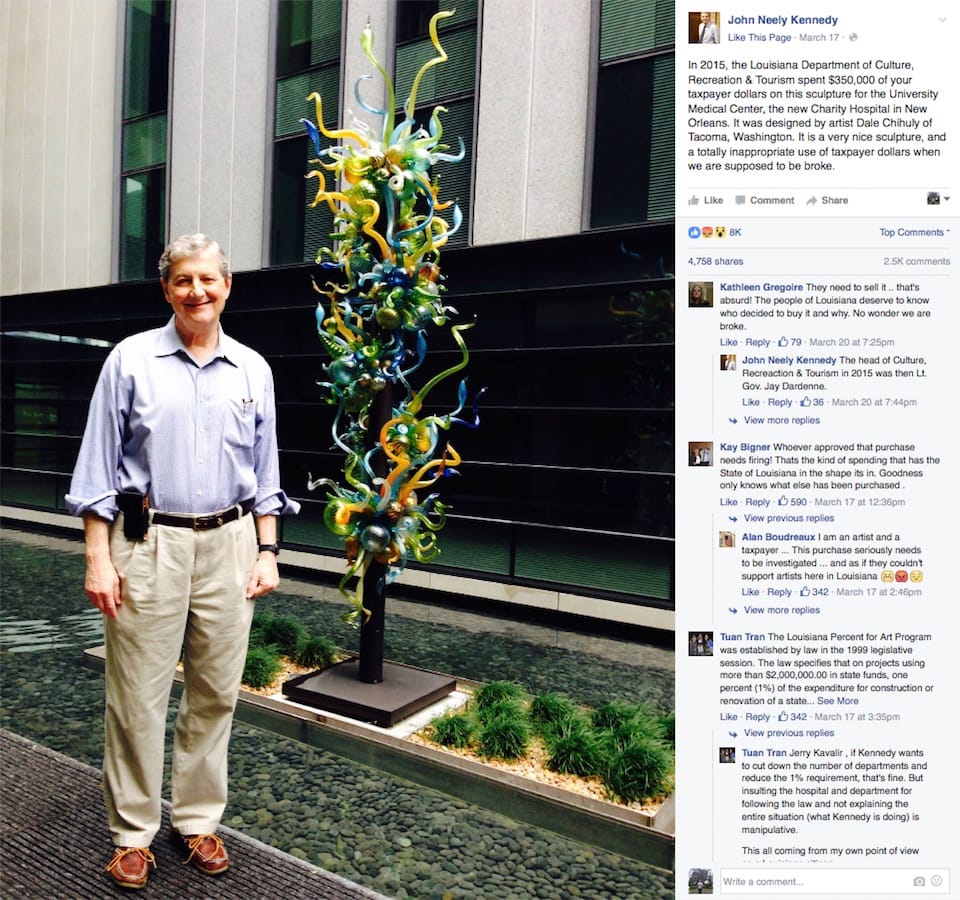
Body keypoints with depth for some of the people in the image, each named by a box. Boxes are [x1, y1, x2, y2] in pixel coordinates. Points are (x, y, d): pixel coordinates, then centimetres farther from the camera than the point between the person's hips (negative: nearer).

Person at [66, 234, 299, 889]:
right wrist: (98, 558, -5)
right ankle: (132, 832, 25)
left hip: (229, 545, 3)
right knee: (138, 698, 5)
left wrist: (267, 552, 6)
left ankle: (197, 820, 29)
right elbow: (99, 464, 0)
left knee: (216, 693, 11)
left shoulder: (253, 369, 8)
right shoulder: (131, 360, 0)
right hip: (148, 544, -2)